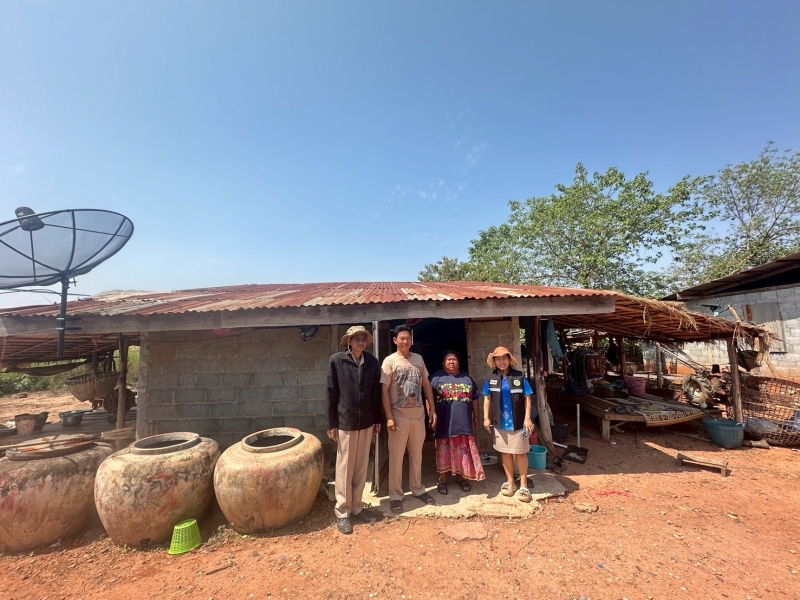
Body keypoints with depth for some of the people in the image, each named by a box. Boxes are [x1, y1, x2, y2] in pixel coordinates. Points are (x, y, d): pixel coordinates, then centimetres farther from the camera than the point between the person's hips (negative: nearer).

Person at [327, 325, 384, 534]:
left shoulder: (372, 362, 0)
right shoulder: (336, 361, -9)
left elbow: (376, 392, 6)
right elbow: (331, 393, -7)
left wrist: (377, 419, 8)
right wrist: (332, 423, -7)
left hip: (366, 422, 4)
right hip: (345, 422, -3)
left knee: (361, 468, 14)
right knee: (344, 468, 8)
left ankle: (357, 507, 31)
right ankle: (342, 511, 25)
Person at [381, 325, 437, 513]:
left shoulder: (418, 359, 5)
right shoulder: (390, 361, -9)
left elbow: (426, 384, 10)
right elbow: (384, 390, -10)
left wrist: (432, 409, 6)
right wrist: (389, 417, -15)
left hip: (418, 414, 4)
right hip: (399, 415, -4)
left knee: (417, 454, 17)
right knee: (396, 456, 6)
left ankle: (417, 489, 33)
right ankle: (395, 494, 21)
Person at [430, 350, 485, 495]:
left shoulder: (467, 378, 10)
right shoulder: (436, 377, -2)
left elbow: (474, 399, 13)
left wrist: (476, 417, 11)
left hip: (464, 422, 3)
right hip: (444, 422, -3)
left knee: (464, 451, 11)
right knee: (444, 451, 6)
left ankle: (460, 478, 30)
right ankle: (442, 480, 21)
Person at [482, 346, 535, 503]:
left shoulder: (519, 376, -7)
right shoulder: (491, 378, -1)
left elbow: (527, 398, -4)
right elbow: (487, 398, 5)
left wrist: (527, 418, -9)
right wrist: (486, 417, 2)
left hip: (517, 422, -2)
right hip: (499, 422, 2)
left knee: (520, 453, 8)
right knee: (505, 452, 14)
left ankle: (523, 485, 22)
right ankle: (510, 482, 30)